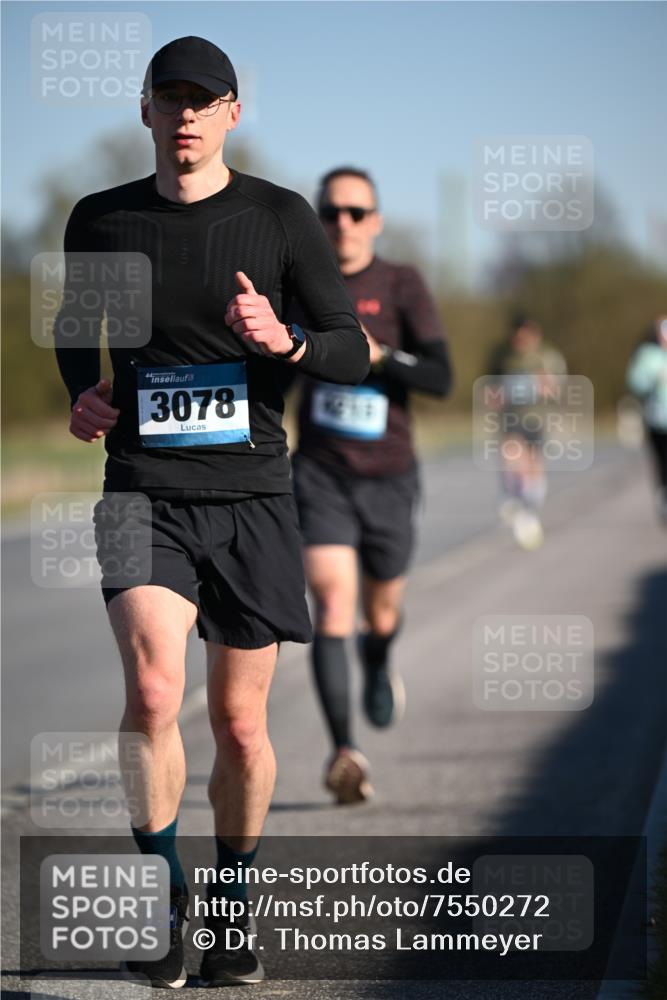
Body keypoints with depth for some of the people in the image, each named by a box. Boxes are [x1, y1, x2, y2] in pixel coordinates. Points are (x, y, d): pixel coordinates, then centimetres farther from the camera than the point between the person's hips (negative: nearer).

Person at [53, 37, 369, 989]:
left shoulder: (282, 218, 2)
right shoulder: (101, 220, 7)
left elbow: (353, 350, 4)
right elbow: (74, 321, 25)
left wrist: (285, 341, -16)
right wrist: (83, 391, 6)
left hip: (251, 492, 0)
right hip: (144, 490, 0)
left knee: (240, 720, 6)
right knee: (153, 687, -22)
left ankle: (233, 901, 28)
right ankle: (164, 888, -3)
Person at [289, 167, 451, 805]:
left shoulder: (401, 287, -4)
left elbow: (440, 377, -13)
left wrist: (379, 354, -26)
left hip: (388, 474, 0)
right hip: (320, 471, 0)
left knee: (381, 613, 15)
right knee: (333, 604, -19)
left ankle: (378, 666, 53)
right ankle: (344, 751, -27)